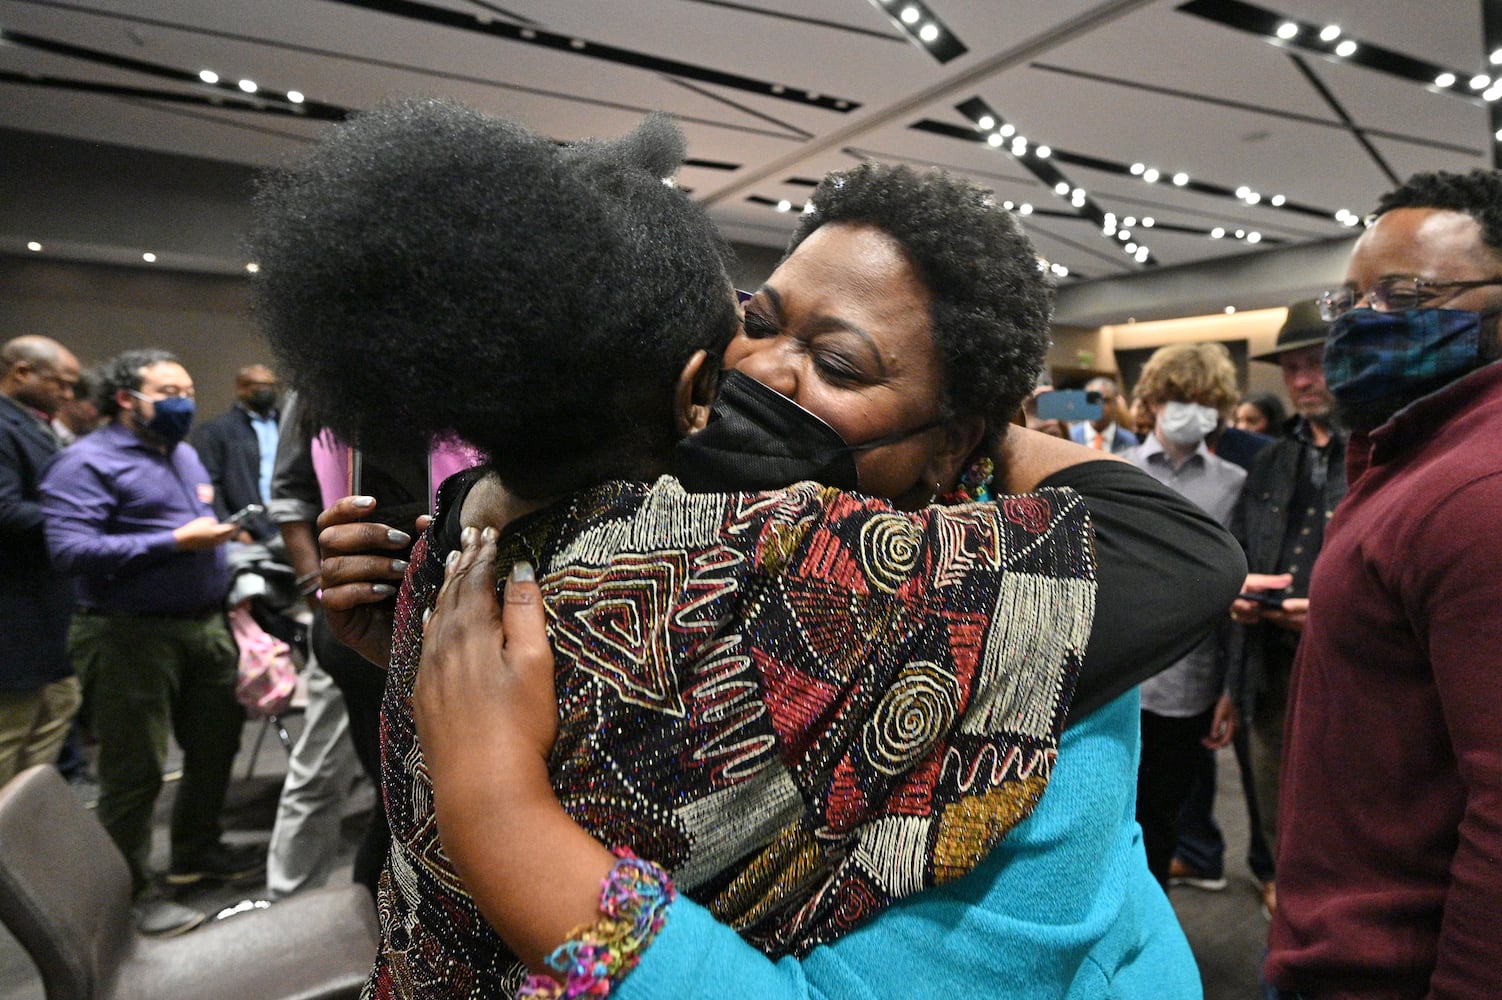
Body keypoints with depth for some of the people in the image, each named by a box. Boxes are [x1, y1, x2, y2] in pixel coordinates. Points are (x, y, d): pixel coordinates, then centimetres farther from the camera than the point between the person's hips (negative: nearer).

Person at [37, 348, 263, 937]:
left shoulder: (185, 455, 16)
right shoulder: (89, 463, -10)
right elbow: (71, 550, -21)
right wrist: (175, 542, -23)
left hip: (205, 626, 8)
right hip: (131, 637, -8)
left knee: (215, 744, 17)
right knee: (135, 772, 1)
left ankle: (196, 851, 36)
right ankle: (130, 895, 17)